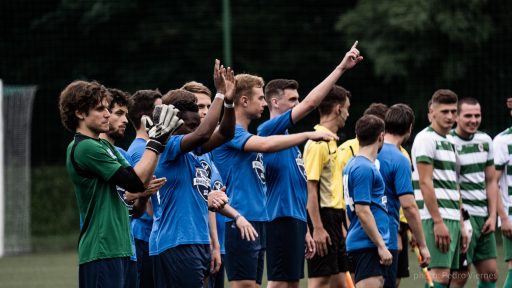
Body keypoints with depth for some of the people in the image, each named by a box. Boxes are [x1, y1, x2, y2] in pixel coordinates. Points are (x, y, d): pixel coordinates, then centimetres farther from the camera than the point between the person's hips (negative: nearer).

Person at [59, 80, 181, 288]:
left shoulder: (104, 146, 18)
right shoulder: (84, 148, -12)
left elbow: (140, 182, 14)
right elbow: (135, 181, -15)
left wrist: (157, 141, 7)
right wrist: (155, 142, -9)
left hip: (117, 247, 10)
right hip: (101, 250, -10)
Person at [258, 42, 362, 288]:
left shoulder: (287, 138, 20)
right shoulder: (269, 130, -8)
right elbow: (310, 103, -18)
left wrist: (304, 231, 23)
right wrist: (341, 67, -16)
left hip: (294, 220, 10)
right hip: (281, 219, -10)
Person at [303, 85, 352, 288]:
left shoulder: (330, 141, 16)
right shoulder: (318, 142, -14)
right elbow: (311, 188, -19)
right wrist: (317, 228, -23)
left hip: (334, 218, 10)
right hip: (323, 217, -10)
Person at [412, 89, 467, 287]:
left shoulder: (448, 143, 21)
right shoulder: (426, 139, -8)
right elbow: (425, 182, -15)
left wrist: (461, 226, 20)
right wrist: (438, 222, -20)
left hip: (452, 220, 9)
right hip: (436, 219, -9)